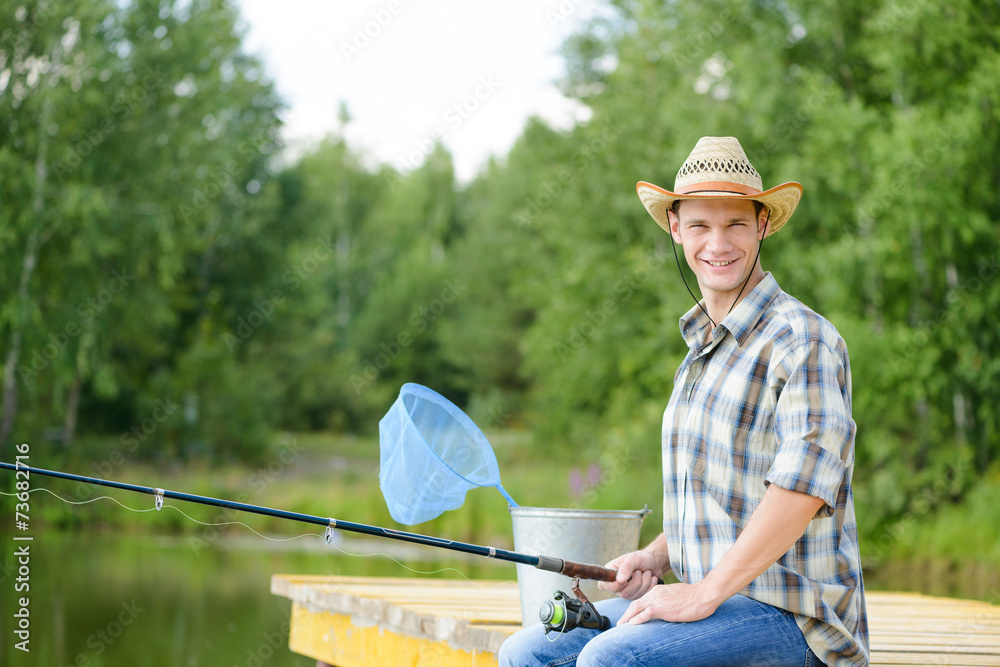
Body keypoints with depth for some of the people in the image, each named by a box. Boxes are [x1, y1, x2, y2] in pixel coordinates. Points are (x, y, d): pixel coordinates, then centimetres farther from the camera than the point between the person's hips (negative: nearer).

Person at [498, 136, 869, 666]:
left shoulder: (802, 340, -11)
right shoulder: (701, 350, 19)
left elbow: (804, 484, -24)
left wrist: (706, 592, -24)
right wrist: (654, 559, 9)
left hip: (789, 617, -8)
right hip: (716, 605, 8)